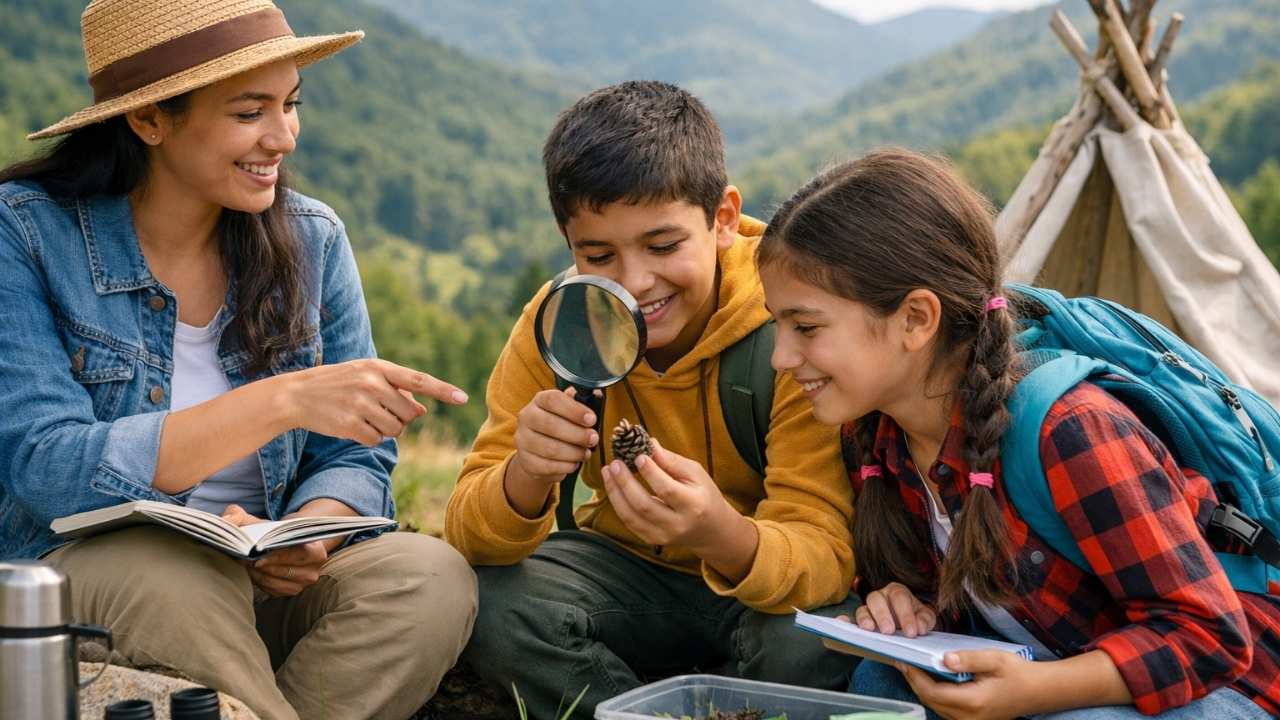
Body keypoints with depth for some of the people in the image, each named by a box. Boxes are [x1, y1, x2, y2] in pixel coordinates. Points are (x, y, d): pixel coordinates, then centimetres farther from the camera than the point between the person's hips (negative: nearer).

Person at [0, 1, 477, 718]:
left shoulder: (312, 238, 2)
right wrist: (281, 402, -32)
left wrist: (307, 537, -22)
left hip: (262, 582, 3)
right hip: (74, 573, -3)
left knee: (433, 576, -25)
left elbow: (358, 458, 3)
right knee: (179, 575, -36)